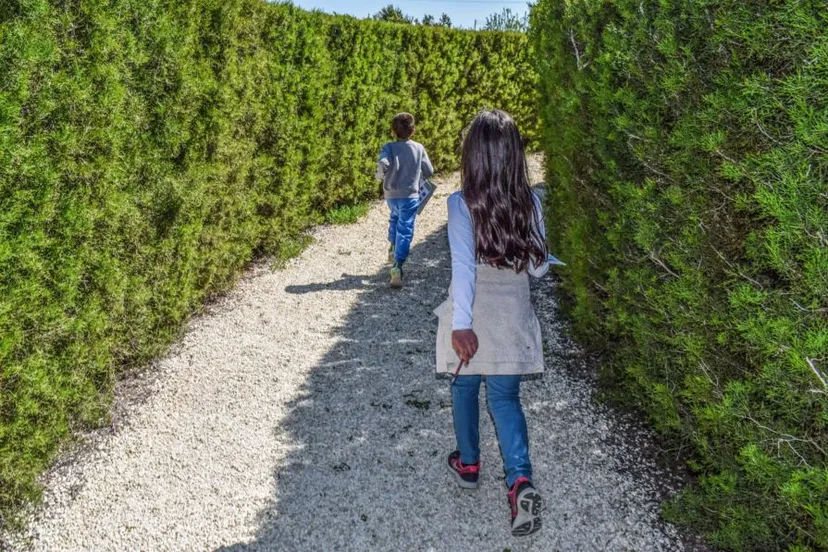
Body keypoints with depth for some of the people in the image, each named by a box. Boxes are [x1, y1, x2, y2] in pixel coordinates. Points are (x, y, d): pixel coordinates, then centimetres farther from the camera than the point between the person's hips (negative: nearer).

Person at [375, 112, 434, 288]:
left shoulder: (389, 147, -9)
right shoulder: (419, 148, -4)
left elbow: (382, 164, -28)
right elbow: (429, 171, 3)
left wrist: (380, 177, -8)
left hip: (391, 194, 2)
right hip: (410, 195, -1)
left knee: (395, 217, 32)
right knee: (405, 230, -2)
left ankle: (392, 247, 32)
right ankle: (397, 266, -13)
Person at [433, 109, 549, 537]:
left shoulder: (461, 204, -14)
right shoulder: (530, 203, -4)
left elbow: (463, 266, -24)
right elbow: (539, 267, 0)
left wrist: (462, 324, -27)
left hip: (473, 317, -2)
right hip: (513, 316, 2)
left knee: (465, 388, 19)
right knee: (505, 398, 10)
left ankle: (468, 465, 37)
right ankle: (521, 481, -8)